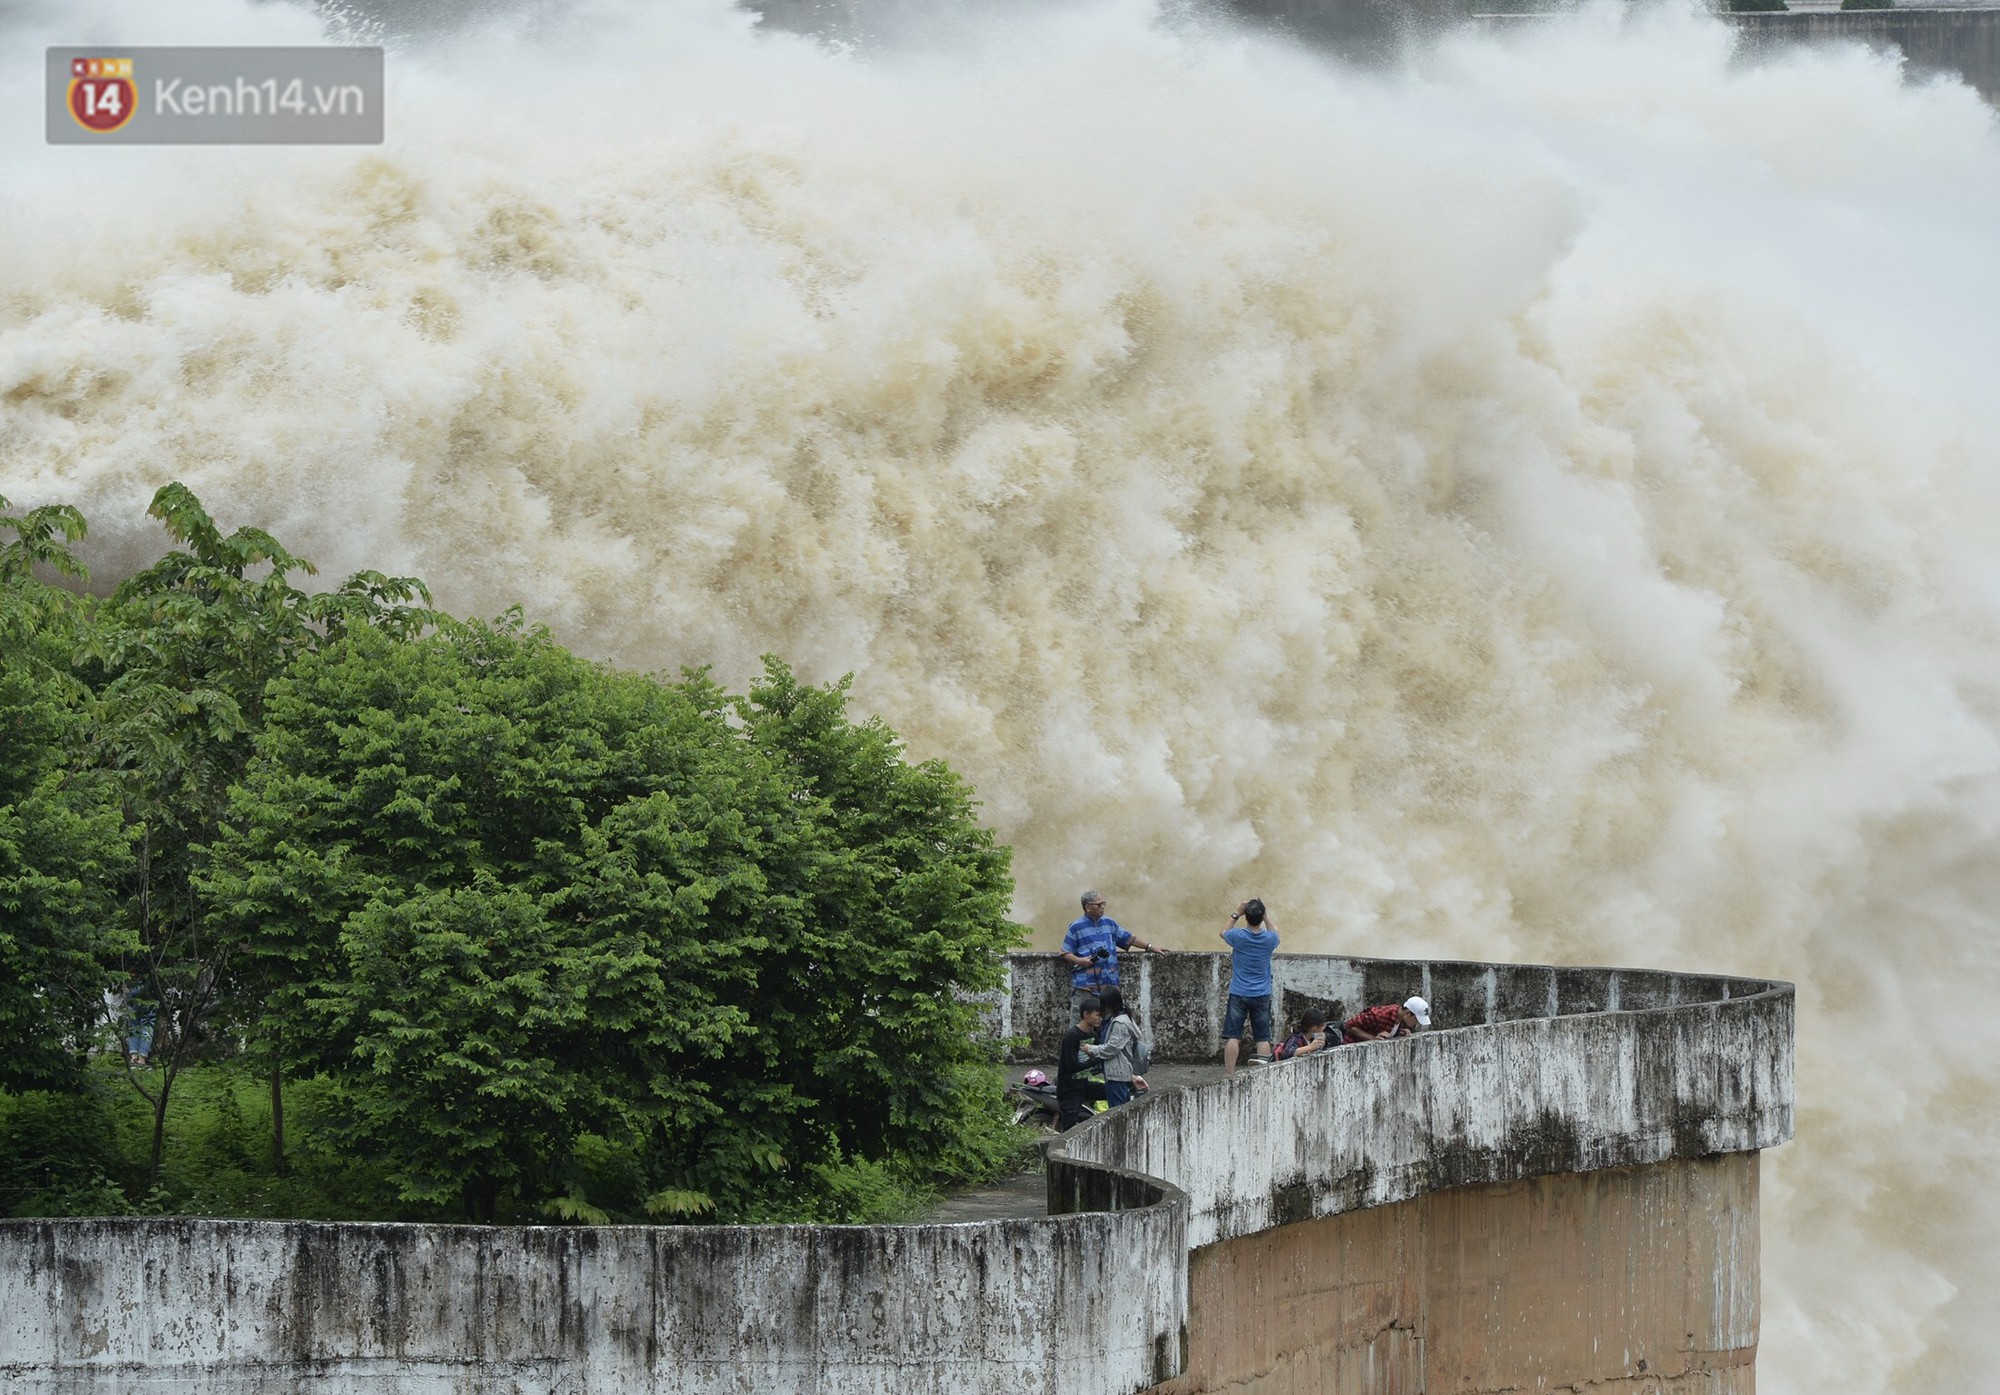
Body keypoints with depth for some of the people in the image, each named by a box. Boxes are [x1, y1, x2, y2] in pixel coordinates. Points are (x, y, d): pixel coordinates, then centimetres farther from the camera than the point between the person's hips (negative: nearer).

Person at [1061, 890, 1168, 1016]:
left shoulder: (1109, 923, 15)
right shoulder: (1076, 927, 0)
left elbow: (1128, 939, 24)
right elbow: (1065, 953, 0)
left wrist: (1150, 947, 21)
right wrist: (1079, 961, -18)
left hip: (1109, 984, 5)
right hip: (1085, 985, -5)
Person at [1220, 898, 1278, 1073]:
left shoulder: (1239, 936, -13)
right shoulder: (1269, 939, -8)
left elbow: (1224, 932, 11)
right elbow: (1275, 932, 18)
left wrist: (1237, 914, 14)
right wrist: (1265, 916, 14)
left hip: (1238, 994, -2)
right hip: (1262, 996, 2)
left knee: (1232, 1037, -1)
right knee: (1263, 1038, 5)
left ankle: (1229, 1075, -5)